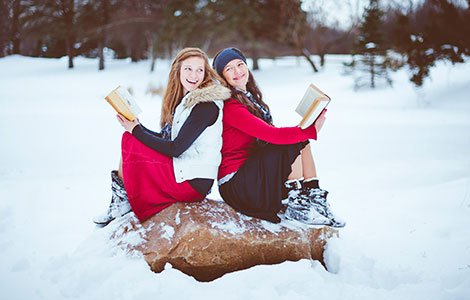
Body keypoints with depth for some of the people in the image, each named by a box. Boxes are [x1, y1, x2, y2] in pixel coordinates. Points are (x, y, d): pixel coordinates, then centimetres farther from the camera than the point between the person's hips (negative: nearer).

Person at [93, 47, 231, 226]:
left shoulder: (207, 105, -15)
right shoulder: (184, 99, 14)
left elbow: (175, 149, -18)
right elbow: (165, 138, 13)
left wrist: (136, 131, -9)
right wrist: (135, 126, 0)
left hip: (193, 182, -10)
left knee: (129, 143, -9)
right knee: (130, 137, 7)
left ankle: (122, 199, 7)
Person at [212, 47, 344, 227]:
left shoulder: (250, 98, 15)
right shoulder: (230, 106, -16)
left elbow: (269, 134, 11)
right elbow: (271, 134, -26)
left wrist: (307, 130, -6)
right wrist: (312, 131, -26)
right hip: (234, 184, -9)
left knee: (302, 140, -2)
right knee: (295, 143, -16)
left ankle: (314, 198, -9)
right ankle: (293, 205, -13)